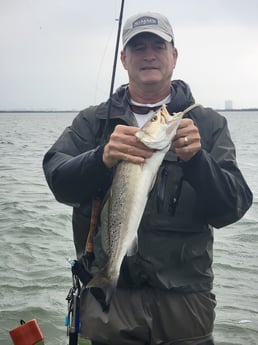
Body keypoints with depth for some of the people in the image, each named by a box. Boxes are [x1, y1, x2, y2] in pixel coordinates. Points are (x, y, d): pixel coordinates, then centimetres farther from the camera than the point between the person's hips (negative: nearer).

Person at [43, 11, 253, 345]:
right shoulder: (92, 121, 6)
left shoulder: (208, 124, 3)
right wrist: (102, 158, -30)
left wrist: (196, 158, -24)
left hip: (184, 294, 0)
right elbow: (58, 181, -10)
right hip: (107, 292, 0)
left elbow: (230, 210, -6)